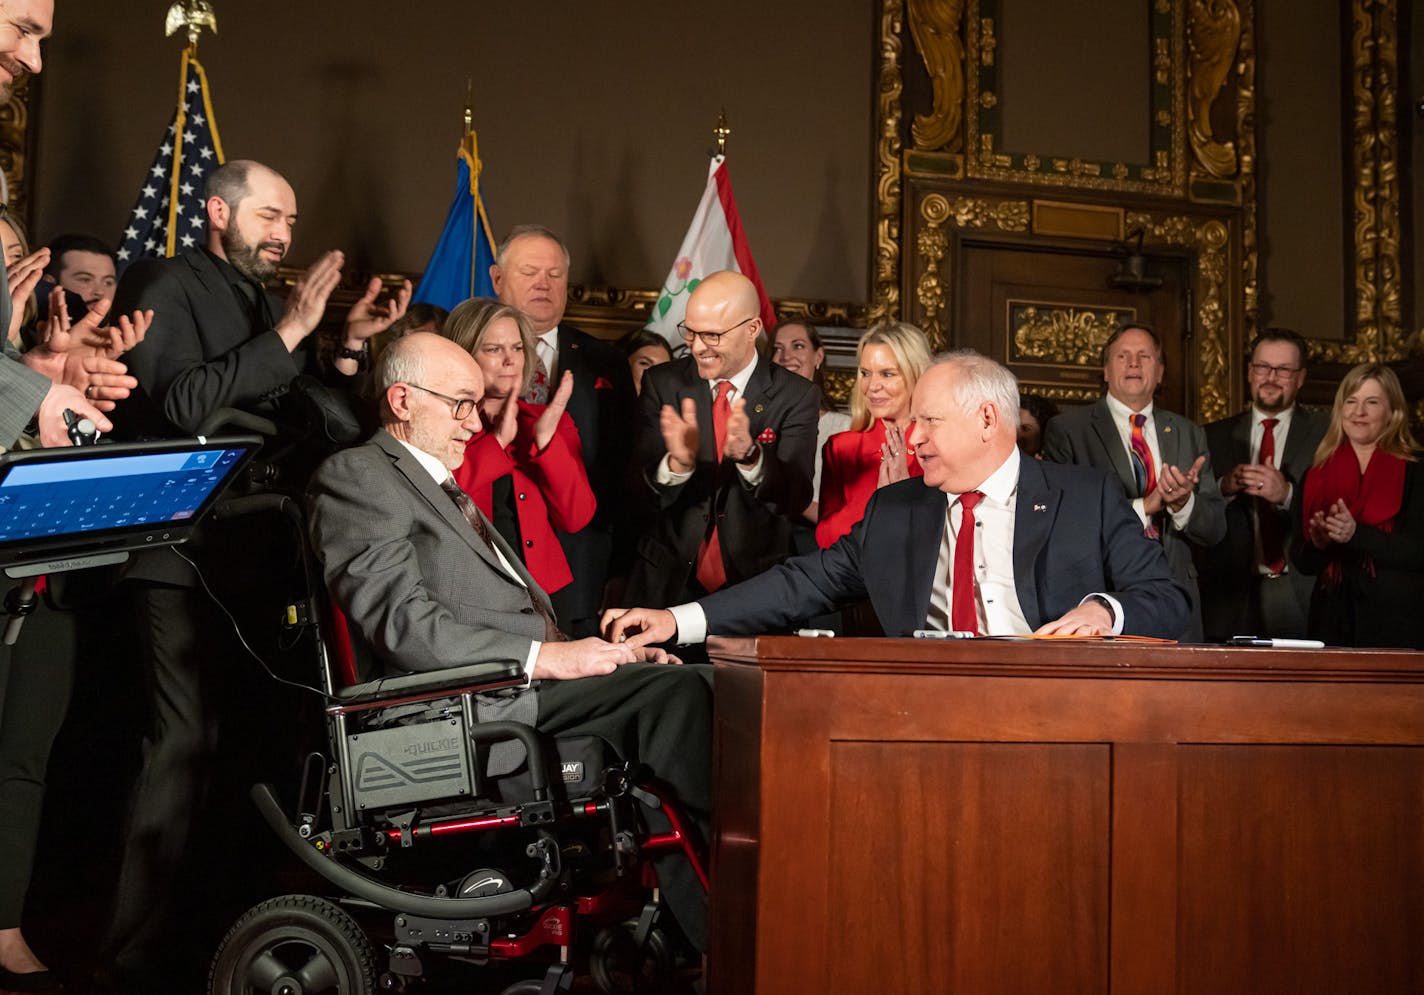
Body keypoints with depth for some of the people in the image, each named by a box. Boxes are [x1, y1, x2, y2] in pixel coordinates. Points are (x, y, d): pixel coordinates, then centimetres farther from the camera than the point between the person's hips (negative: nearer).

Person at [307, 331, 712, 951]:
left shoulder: (442, 487, 29)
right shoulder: (357, 474, 0)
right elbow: (405, 623, -14)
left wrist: (595, 649, 3)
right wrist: (543, 657, -17)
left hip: (525, 687, 9)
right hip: (478, 701, -9)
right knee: (677, 689, -23)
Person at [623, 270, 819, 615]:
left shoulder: (795, 396, -6)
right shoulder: (662, 383, -3)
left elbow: (796, 500, -15)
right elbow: (642, 485, -11)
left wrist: (749, 455, -34)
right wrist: (678, 462, -33)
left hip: (756, 585, -1)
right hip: (668, 582, 1)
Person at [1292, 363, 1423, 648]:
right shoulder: (1317, 475, 9)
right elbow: (1303, 562, 9)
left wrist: (1356, 534, -20)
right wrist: (1318, 543, -12)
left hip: (1394, 624, -3)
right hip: (1332, 622, 3)